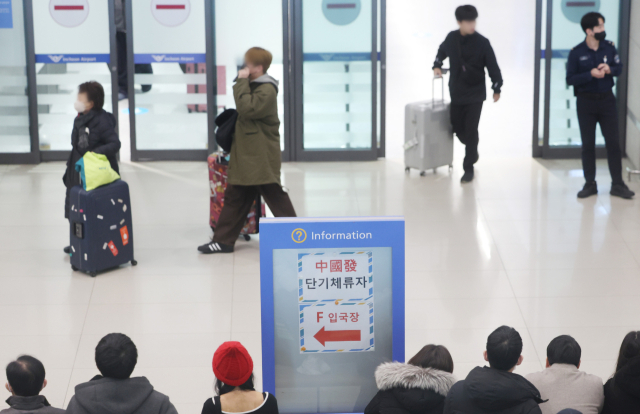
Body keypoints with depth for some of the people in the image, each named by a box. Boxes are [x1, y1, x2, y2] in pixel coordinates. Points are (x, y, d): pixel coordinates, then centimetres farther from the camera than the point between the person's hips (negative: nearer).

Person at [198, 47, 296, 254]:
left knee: (275, 197, -2)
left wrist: (242, 82, -21)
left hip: (262, 157, -10)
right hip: (245, 156, 10)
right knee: (234, 198, 10)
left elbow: (247, 108, -28)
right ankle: (223, 240, 14)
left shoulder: (267, 90, -16)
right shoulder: (253, 87, 16)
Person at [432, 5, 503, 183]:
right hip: (456, 93, 4)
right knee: (457, 127, 12)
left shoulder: (482, 42, -13)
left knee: (470, 130, -7)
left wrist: (497, 88, -3)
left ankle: (469, 168, 1)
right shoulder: (451, 38, -4)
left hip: (475, 94, -4)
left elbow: (493, 66, -6)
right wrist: (437, 65, 4)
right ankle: (472, 151, 42)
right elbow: (442, 51, 19)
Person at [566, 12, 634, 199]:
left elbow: (619, 68, 8)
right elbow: (570, 79, -11)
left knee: (613, 142, 1)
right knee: (588, 144, 6)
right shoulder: (576, 53, -10)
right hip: (586, 101, -2)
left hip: (607, 99, 2)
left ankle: (617, 184, 8)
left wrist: (609, 69, -15)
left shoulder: (609, 47, -3)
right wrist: (591, 74, -24)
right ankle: (590, 184, 16)